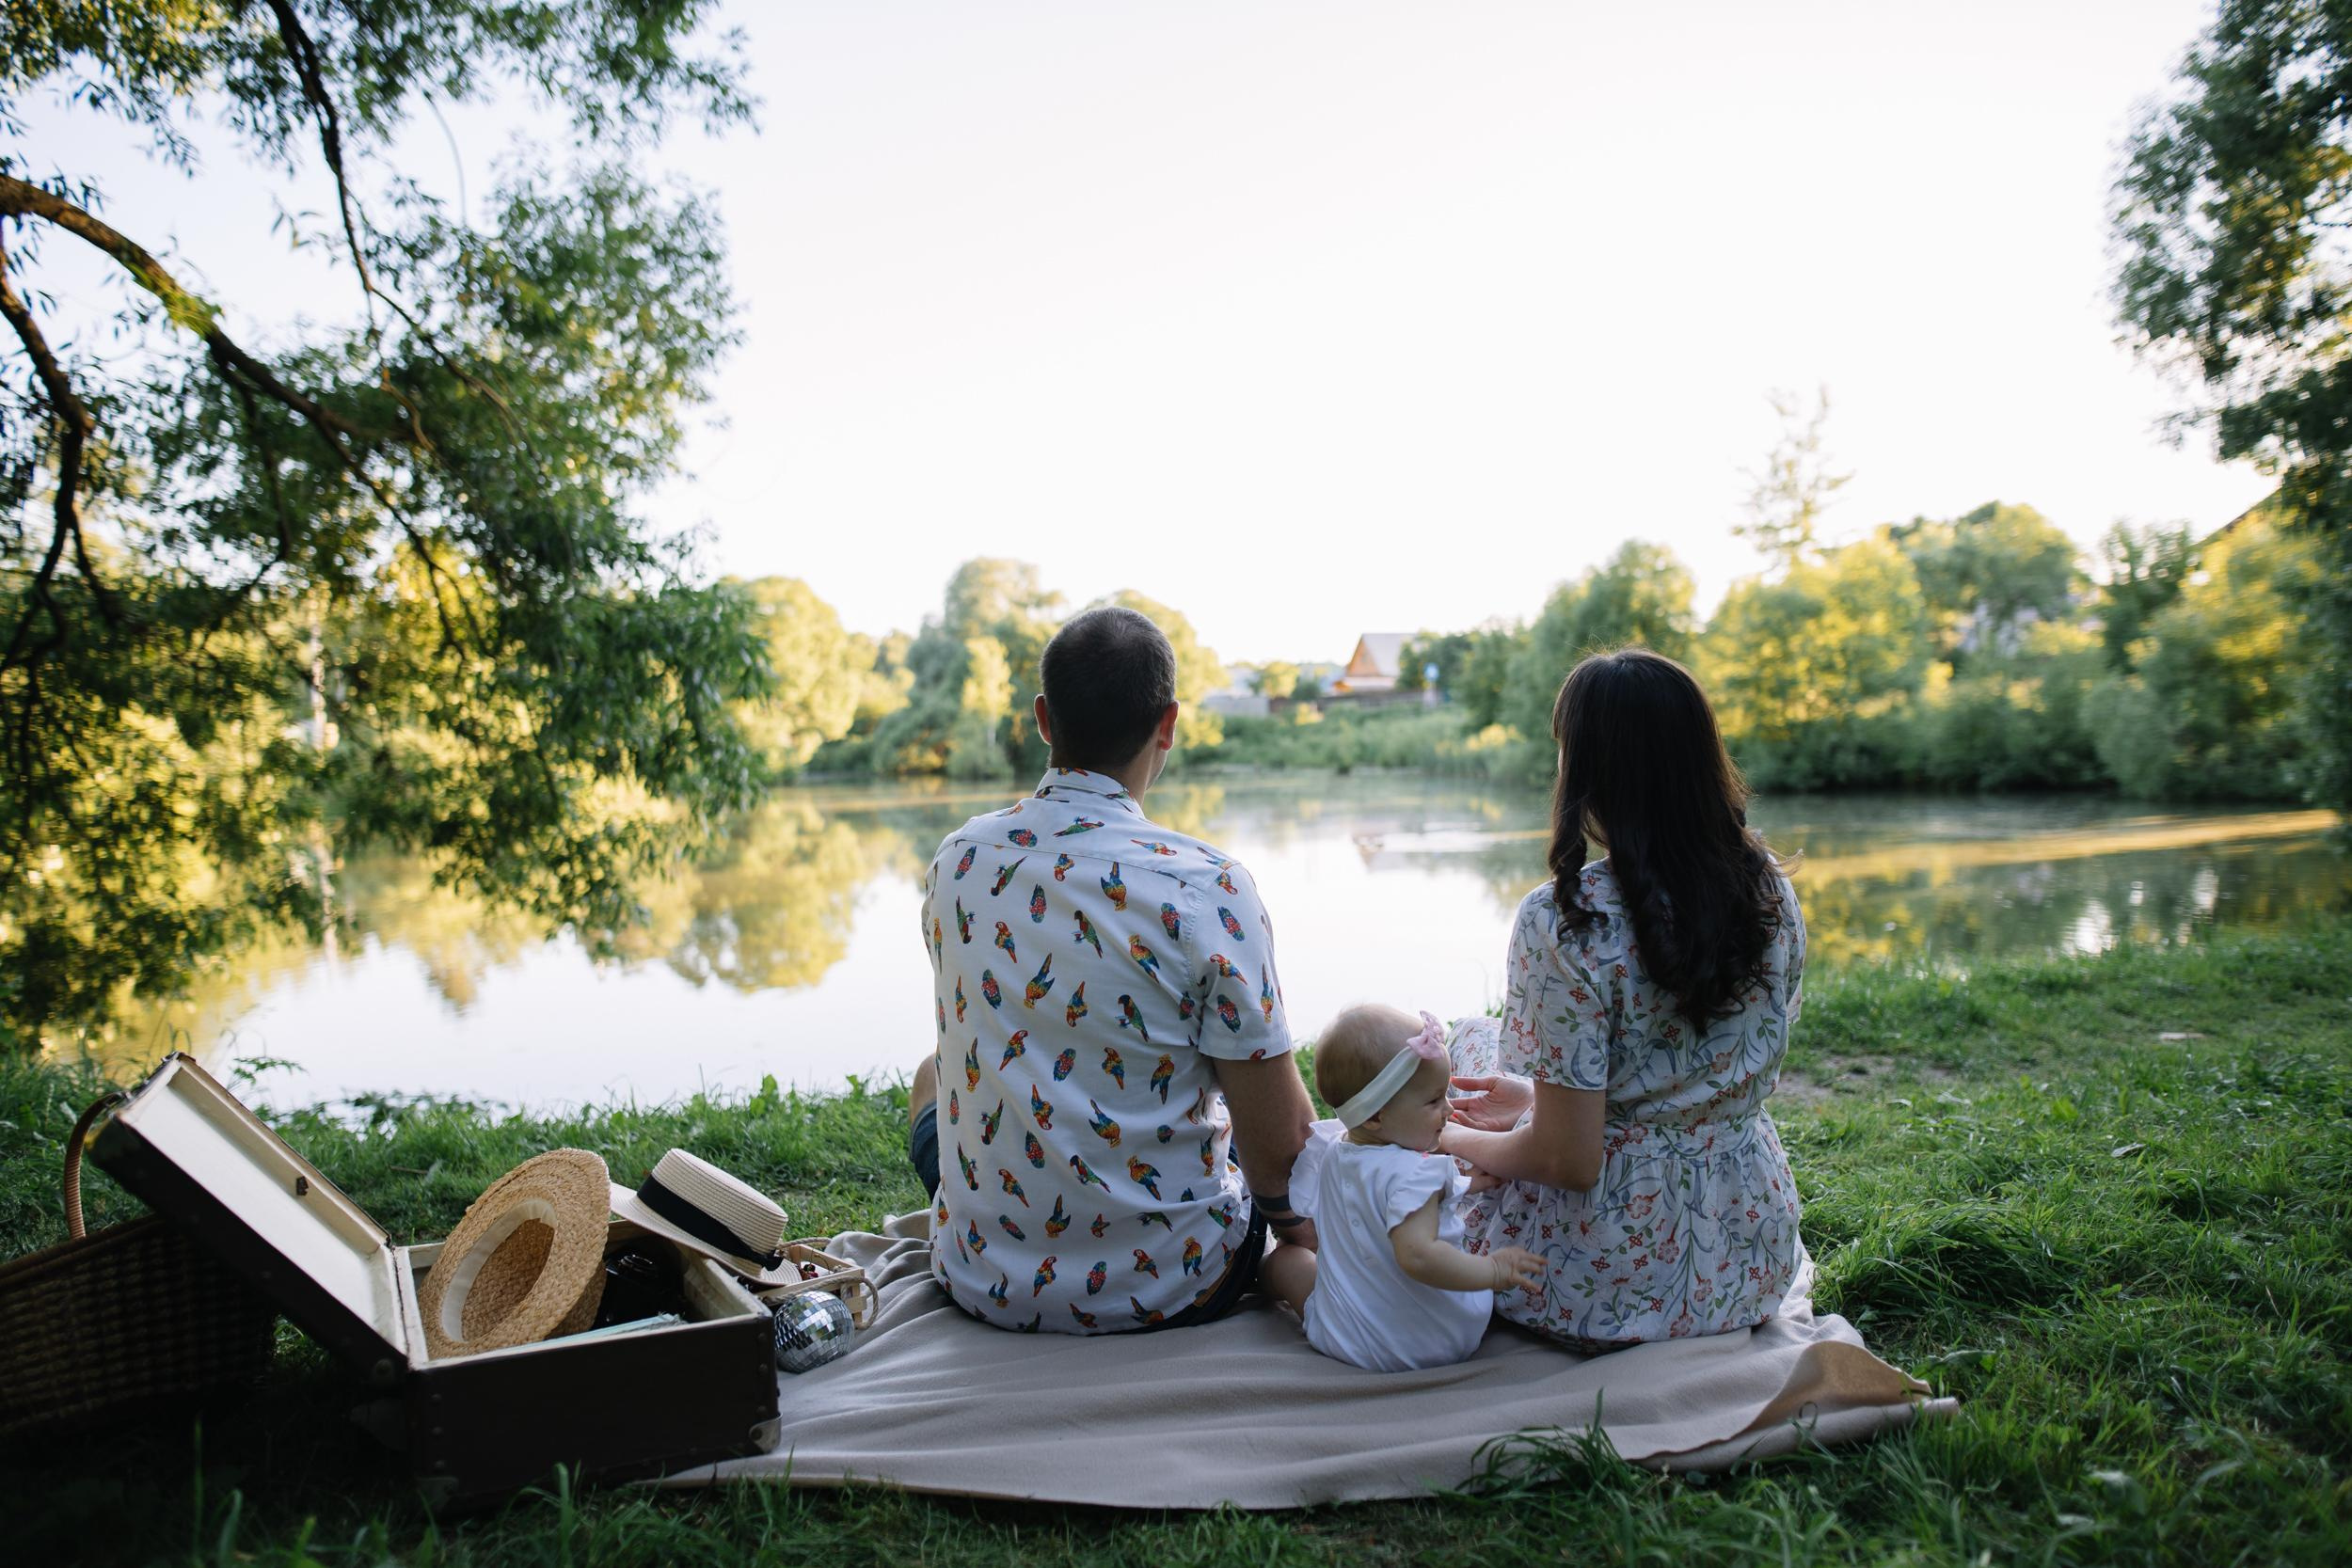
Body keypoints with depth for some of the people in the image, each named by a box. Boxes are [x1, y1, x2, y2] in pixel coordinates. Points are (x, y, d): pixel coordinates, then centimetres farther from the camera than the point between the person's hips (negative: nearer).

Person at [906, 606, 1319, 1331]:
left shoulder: (958, 859, -6)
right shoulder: (1205, 885, -22)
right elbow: (1278, 1135, -18)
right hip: (1168, 1291, -2)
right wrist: (1295, 1222, 3)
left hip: (985, 1284, 3)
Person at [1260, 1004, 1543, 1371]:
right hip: (1446, 1344, -5)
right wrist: (1494, 1271, -29)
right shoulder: (1411, 1175, -26)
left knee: (1285, 1259, 25)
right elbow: (1418, 1256, -39)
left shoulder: (1327, 1153, -3)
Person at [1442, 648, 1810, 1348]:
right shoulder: (1773, 893, -3)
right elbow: (1706, 1084, 8)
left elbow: (1568, 1159, -21)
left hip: (1612, 1273, -6)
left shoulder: (1564, 922, -25)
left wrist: (1454, 1140, -2)